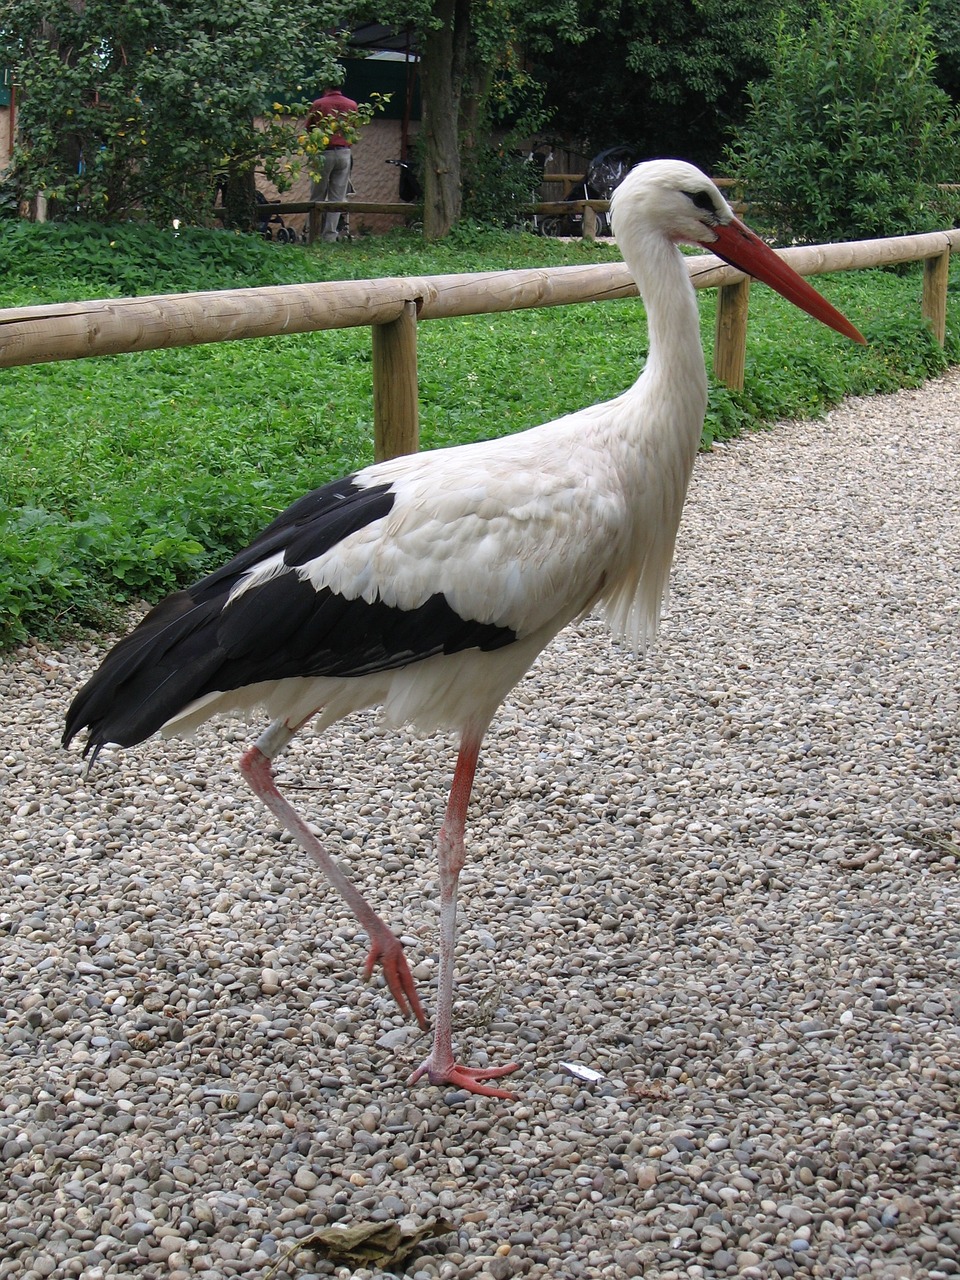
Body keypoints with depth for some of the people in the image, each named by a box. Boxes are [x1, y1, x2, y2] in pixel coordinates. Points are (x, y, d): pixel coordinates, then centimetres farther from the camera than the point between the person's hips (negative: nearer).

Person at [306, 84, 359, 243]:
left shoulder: (318, 104, -4)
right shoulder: (352, 105, 4)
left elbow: (309, 128, 4)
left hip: (324, 153, -2)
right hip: (344, 153, 2)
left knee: (317, 197, 5)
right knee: (337, 198, 4)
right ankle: (330, 235, 1)